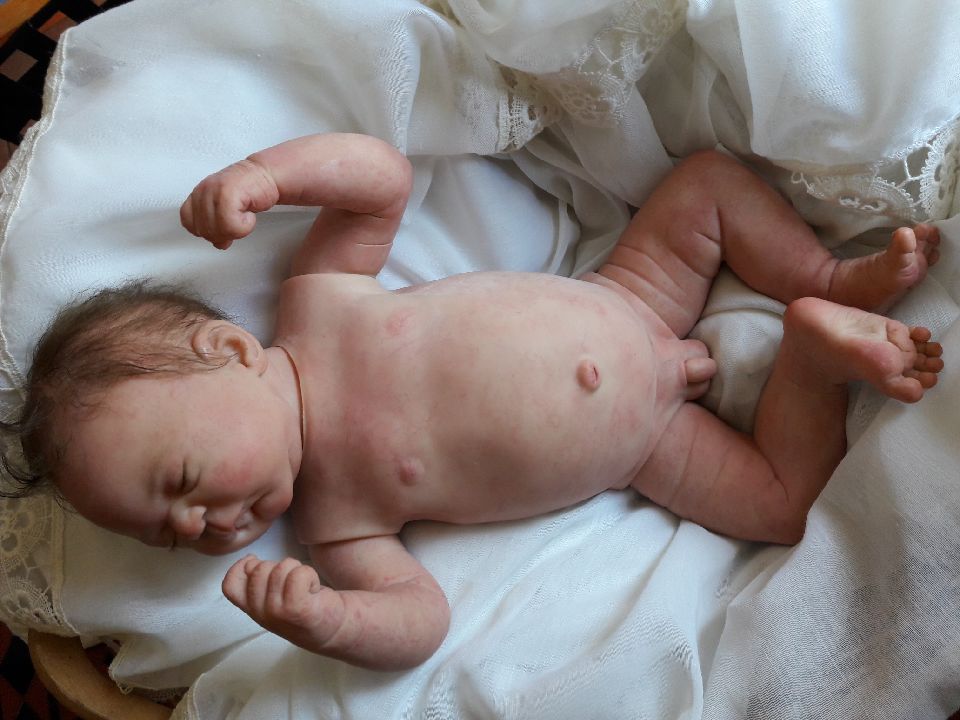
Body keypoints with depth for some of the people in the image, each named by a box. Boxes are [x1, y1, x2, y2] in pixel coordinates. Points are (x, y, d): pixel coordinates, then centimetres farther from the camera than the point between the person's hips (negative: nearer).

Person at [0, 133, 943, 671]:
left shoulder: (318, 294, -15)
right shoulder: (330, 521, -18)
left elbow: (383, 173, -12)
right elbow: (419, 619, -22)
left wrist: (264, 170, -28)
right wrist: (322, 621, -42)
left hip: (628, 295, 2)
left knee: (712, 177, -3)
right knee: (790, 504, -13)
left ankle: (836, 283, 9)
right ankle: (811, 359, 3)